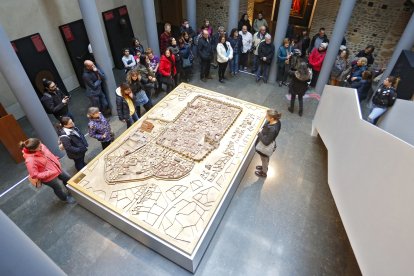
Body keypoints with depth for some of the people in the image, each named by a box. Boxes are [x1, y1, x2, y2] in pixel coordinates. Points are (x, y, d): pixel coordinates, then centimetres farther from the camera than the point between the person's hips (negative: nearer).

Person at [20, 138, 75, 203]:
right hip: (49, 178, -6)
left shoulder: (40, 147, -18)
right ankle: (66, 198, 51)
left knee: (68, 178, 26)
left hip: (56, 168, 6)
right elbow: (35, 175, -27)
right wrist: (50, 172, -27)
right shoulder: (30, 160, -36)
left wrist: (56, 160, -1)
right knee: (62, 189, 17)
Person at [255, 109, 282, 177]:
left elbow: (266, 142, -33)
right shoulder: (276, 121, -16)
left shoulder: (272, 130, -42)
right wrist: (262, 131, -7)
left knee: (264, 160, 23)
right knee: (266, 159, 35)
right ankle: (264, 167, 64)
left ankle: (264, 172, 51)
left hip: (267, 147, -8)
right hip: (269, 145, 8)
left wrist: (260, 134, -23)